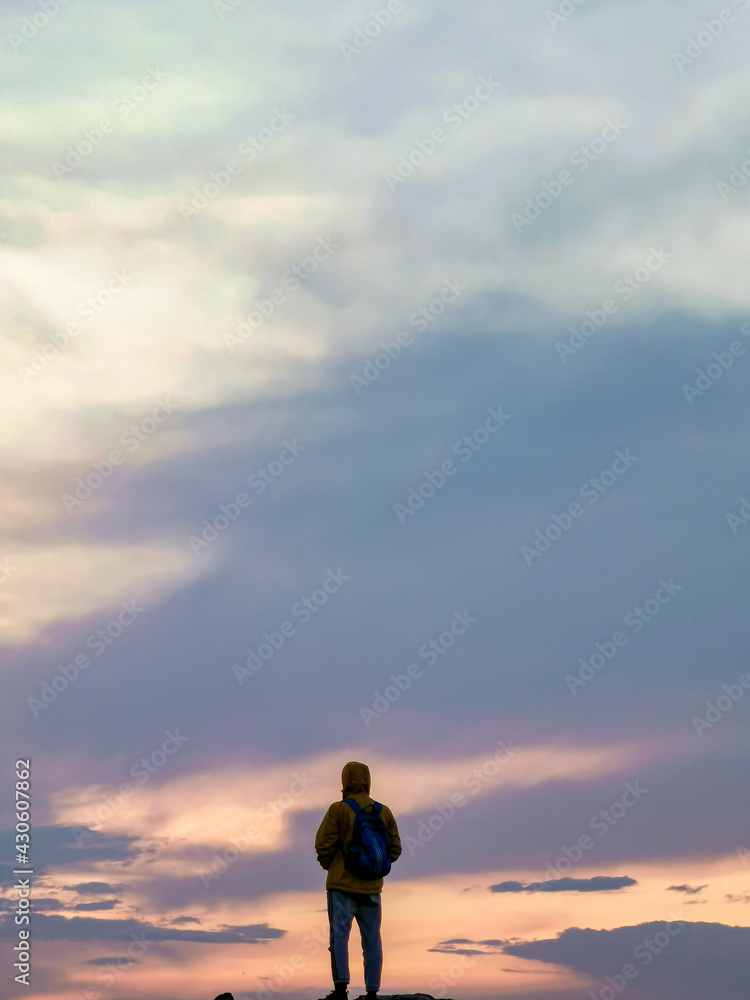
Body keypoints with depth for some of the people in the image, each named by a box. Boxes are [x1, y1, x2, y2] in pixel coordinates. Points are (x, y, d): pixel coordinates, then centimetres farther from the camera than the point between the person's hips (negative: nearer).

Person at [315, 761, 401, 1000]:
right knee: (372, 940, 6)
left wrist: (328, 864, 9)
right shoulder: (384, 812, 6)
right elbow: (395, 848, 7)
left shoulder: (338, 810, -7)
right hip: (372, 886, 4)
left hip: (342, 884, -3)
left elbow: (323, 845, -10)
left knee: (339, 934, -4)